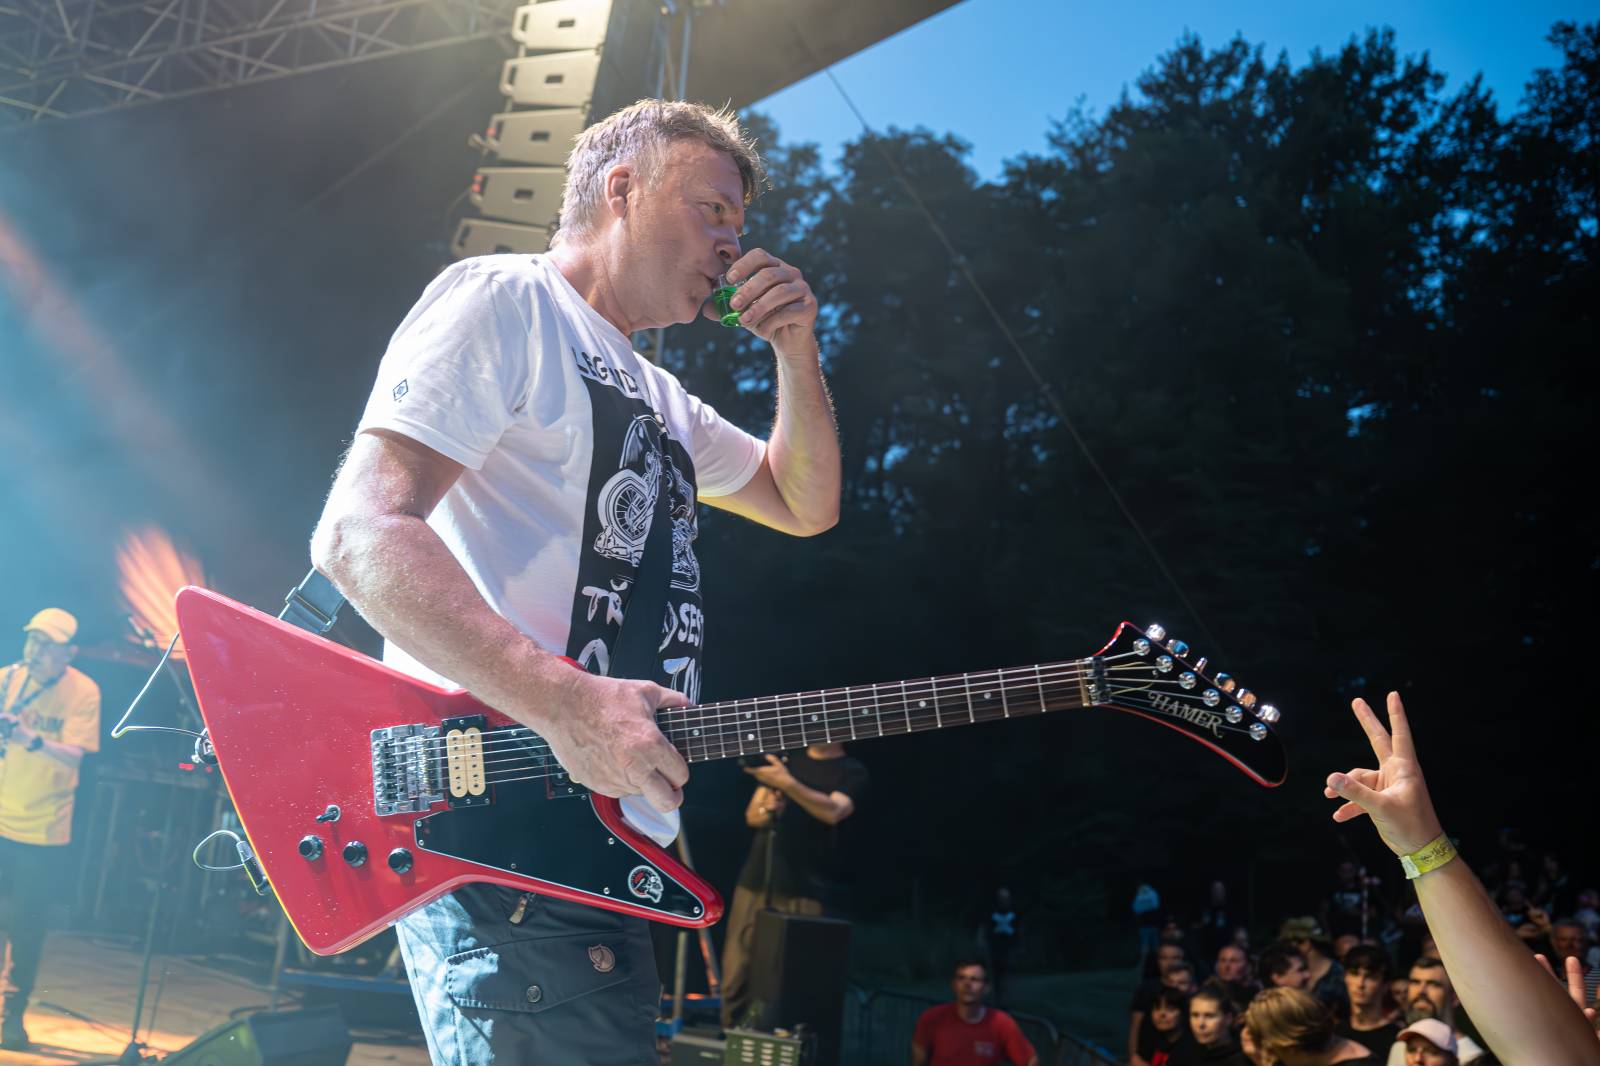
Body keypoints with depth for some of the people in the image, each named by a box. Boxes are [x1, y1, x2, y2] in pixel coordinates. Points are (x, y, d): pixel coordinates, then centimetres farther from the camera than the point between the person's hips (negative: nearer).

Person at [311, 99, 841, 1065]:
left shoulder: (656, 396, 24)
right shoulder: (502, 300, -4)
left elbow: (806, 506, 27)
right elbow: (359, 532, -16)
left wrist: (796, 349, 12)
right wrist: (565, 704, -25)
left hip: (606, 851, 10)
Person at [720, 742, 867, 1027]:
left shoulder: (851, 772, 3)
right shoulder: (786, 759, 17)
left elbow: (833, 812, -16)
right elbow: (751, 814, 16)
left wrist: (786, 782, -24)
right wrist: (766, 812, -6)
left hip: (807, 893, -4)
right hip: (756, 883, 4)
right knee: (736, 974, 1)